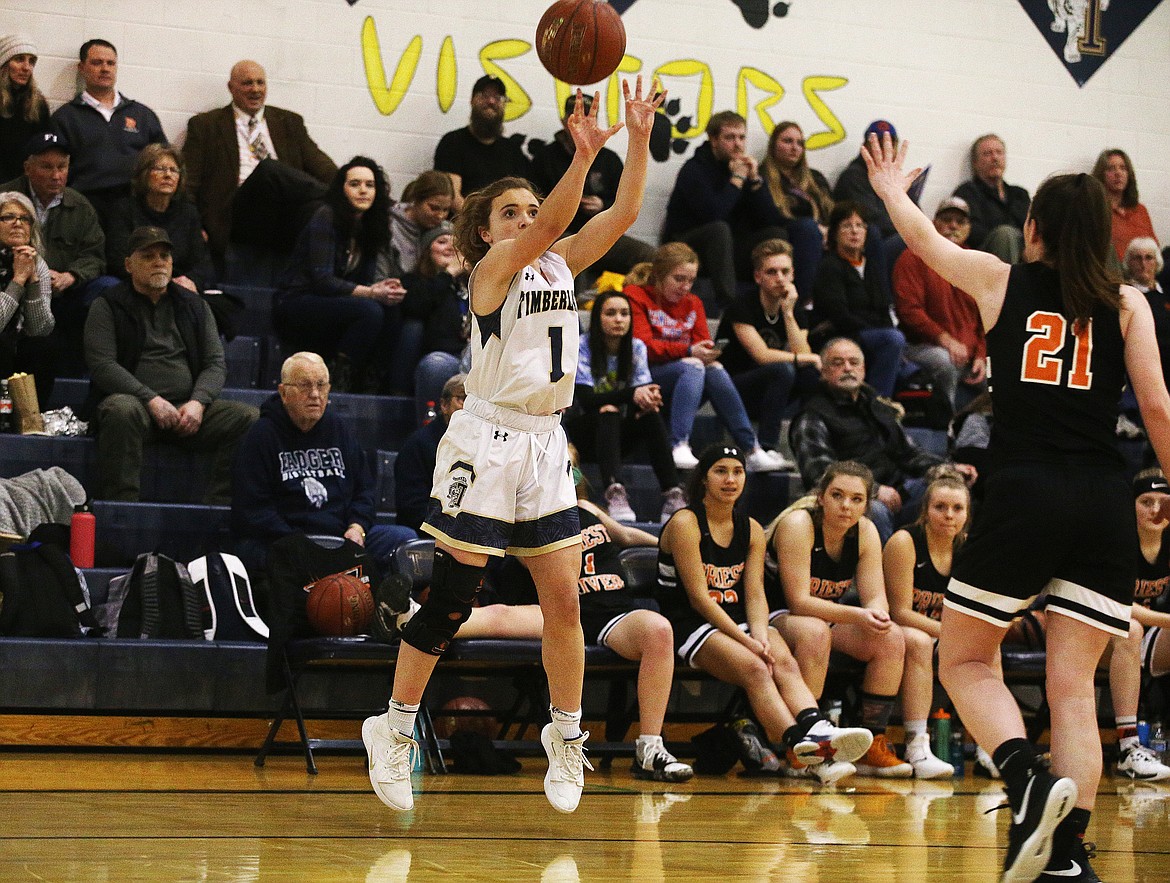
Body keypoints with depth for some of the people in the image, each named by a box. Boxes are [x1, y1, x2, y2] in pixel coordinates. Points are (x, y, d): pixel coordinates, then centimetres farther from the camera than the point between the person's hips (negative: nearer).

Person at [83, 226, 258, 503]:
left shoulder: (194, 306, 19)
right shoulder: (107, 306, 7)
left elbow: (215, 364, 12)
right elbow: (101, 365, -6)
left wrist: (198, 402, -9)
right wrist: (151, 399, -18)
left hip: (187, 408, 4)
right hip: (135, 400, -4)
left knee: (250, 418, -20)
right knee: (122, 411, -40)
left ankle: (221, 506, -23)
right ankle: (120, 503, -35)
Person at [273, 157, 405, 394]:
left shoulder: (370, 228, 11)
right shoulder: (326, 218, -12)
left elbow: (366, 280, 6)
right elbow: (322, 279, -20)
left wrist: (382, 288, -19)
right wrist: (370, 293, -28)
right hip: (294, 305, -7)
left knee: (392, 310, -18)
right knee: (369, 310, -30)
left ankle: (369, 386, -17)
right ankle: (339, 383, -25)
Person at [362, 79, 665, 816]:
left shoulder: (560, 265, 11)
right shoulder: (493, 268, -7)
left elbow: (623, 213, 1)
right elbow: (553, 225, -25)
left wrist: (639, 140, -11)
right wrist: (583, 156, -38)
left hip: (545, 448, 6)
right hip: (487, 443, -6)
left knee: (564, 601, 4)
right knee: (449, 604, -3)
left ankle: (567, 735, 17)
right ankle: (395, 729, 10)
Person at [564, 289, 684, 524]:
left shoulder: (636, 348, 4)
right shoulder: (582, 347, -11)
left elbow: (644, 388, -6)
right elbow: (586, 399, -22)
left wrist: (649, 398, -33)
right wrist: (631, 394, -35)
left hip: (619, 433, 4)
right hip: (585, 432, -4)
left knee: (651, 415, -27)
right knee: (608, 412, -36)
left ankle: (673, 496, -40)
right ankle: (614, 493, -56)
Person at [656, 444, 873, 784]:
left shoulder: (752, 529, 13)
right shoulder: (685, 524, -7)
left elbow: (755, 593, 4)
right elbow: (698, 597, -13)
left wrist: (760, 635, -17)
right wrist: (745, 641, -19)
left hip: (738, 622, 6)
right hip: (690, 625, -6)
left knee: (785, 663, -27)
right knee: (755, 669, -33)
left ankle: (817, 731, -52)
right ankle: (801, 744, -54)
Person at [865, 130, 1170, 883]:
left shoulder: (1001, 282, 9)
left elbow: (924, 239, 27)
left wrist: (892, 189, 46)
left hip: (1024, 492, -2)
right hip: (1105, 502, 2)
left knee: (964, 659, 12)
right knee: (1073, 684, 4)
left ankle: (1030, 778, -14)